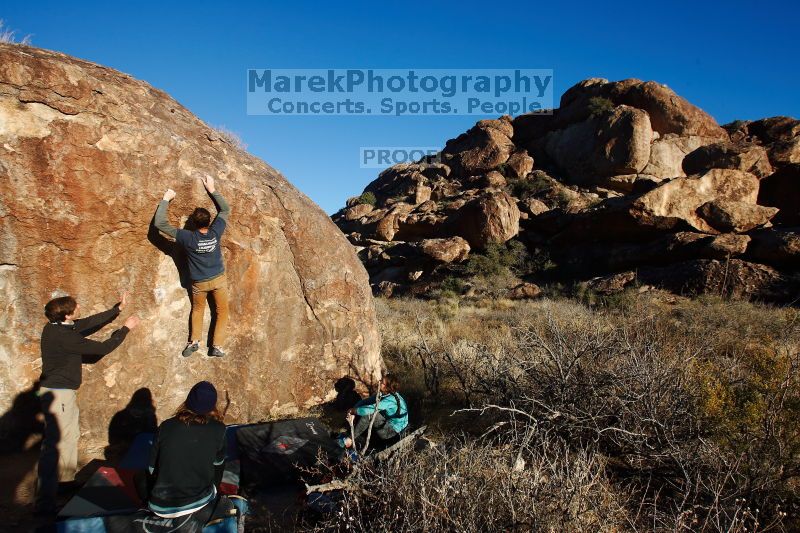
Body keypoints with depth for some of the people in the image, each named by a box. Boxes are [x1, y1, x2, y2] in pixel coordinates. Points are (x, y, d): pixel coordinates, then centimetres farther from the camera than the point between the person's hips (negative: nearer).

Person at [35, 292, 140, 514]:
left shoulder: (58, 327, 1)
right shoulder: (63, 336, -26)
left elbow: (91, 323, 12)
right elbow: (102, 348, -19)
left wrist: (118, 309, 14)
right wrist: (126, 328, -8)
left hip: (64, 391, 10)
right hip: (58, 393, -10)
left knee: (70, 435, 20)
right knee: (54, 444, -7)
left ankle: (66, 480, 34)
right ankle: (45, 502, -2)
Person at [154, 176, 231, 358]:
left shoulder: (188, 237, -22)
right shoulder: (215, 232, -17)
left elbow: (159, 223, -20)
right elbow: (225, 210, -1)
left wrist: (166, 199, -13)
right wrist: (212, 190, 2)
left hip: (199, 283, 0)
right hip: (219, 280, 0)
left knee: (197, 310, 25)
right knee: (222, 311, 12)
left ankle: (194, 341, 13)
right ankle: (217, 346, 4)